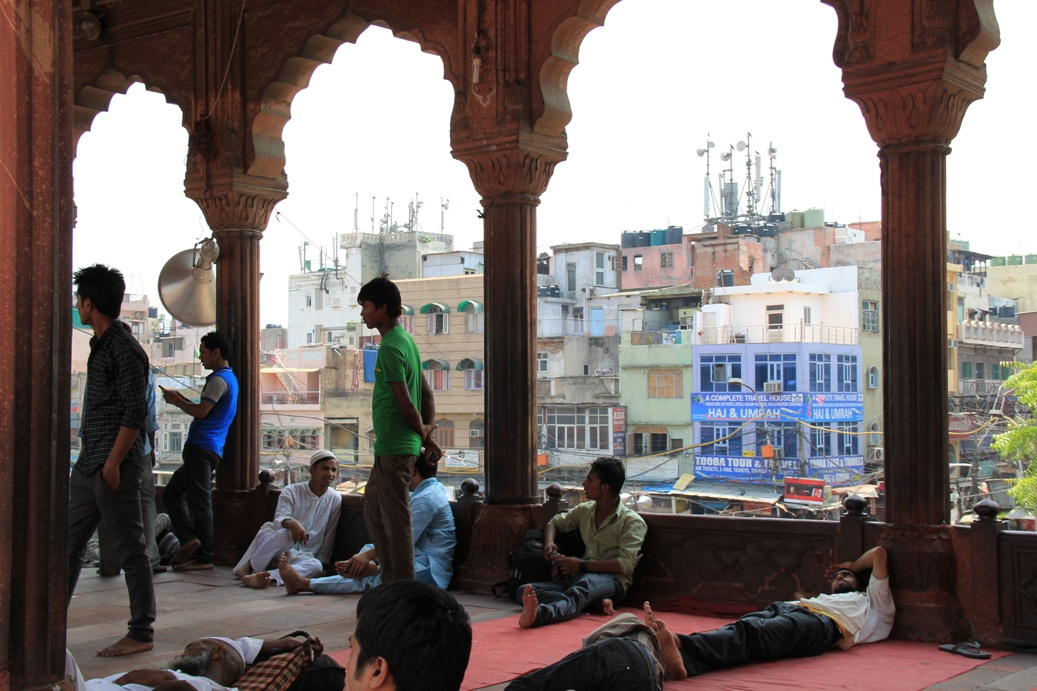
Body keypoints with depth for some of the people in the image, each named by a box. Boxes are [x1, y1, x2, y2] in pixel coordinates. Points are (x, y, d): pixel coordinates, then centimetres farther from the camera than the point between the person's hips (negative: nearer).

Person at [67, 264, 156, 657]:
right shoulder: (100, 346, 16)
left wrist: (112, 463, -21)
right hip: (89, 466, 10)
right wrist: (89, 460, 20)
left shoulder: (124, 349, -13)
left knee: (130, 550, -2)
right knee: (68, 545, 13)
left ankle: (141, 634, 6)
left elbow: (136, 412, -19)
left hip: (115, 467, -10)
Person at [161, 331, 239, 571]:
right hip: (208, 450, 11)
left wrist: (176, 401, -4)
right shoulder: (229, 378, 23)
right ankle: (190, 540, 2)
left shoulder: (219, 379, -10)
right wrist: (184, 400, 18)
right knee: (171, 494, 13)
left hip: (202, 447, -11)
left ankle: (204, 557, -6)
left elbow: (202, 412, -18)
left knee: (199, 502, -8)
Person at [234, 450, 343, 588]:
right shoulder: (292, 492, -2)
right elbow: (279, 519, -16)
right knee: (287, 534, -38)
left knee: (316, 566, -34)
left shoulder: (335, 499, 5)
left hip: (301, 556, 2)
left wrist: (322, 562, -1)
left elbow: (329, 537, 7)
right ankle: (250, 567, -19)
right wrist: (291, 522, -39)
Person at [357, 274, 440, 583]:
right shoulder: (405, 340, 15)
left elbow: (405, 403, -17)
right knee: (372, 508, 19)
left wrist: (423, 434, -3)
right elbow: (426, 392, 17)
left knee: (395, 518, -4)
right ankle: (391, 579, 24)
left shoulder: (390, 347, -16)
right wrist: (428, 432, 11)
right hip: (394, 445, 10)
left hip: (394, 447, -10)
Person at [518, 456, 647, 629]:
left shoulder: (632, 522, 0)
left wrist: (582, 565, -15)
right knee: (525, 590, -22)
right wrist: (549, 543, 9)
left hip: (612, 581, -6)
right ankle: (597, 602, -34)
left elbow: (626, 564, -11)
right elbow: (555, 523, 34)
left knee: (587, 583, -44)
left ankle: (540, 614, -72)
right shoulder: (585, 511, 20)